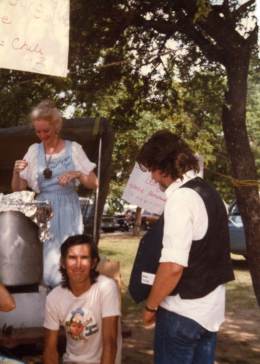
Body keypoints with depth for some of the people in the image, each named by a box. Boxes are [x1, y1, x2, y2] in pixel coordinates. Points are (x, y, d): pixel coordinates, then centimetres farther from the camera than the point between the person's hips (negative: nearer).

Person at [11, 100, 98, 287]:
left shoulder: (73, 148, 0)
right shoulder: (34, 151, 6)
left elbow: (94, 184, 1)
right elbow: (18, 189, 8)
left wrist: (78, 174, -18)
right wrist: (16, 172, -12)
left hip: (67, 212, -2)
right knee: (44, 262, -1)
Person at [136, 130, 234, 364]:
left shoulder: (181, 198, -20)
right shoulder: (209, 193, 7)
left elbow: (173, 266, -25)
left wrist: (150, 306, -13)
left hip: (183, 311, -8)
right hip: (211, 308, 8)